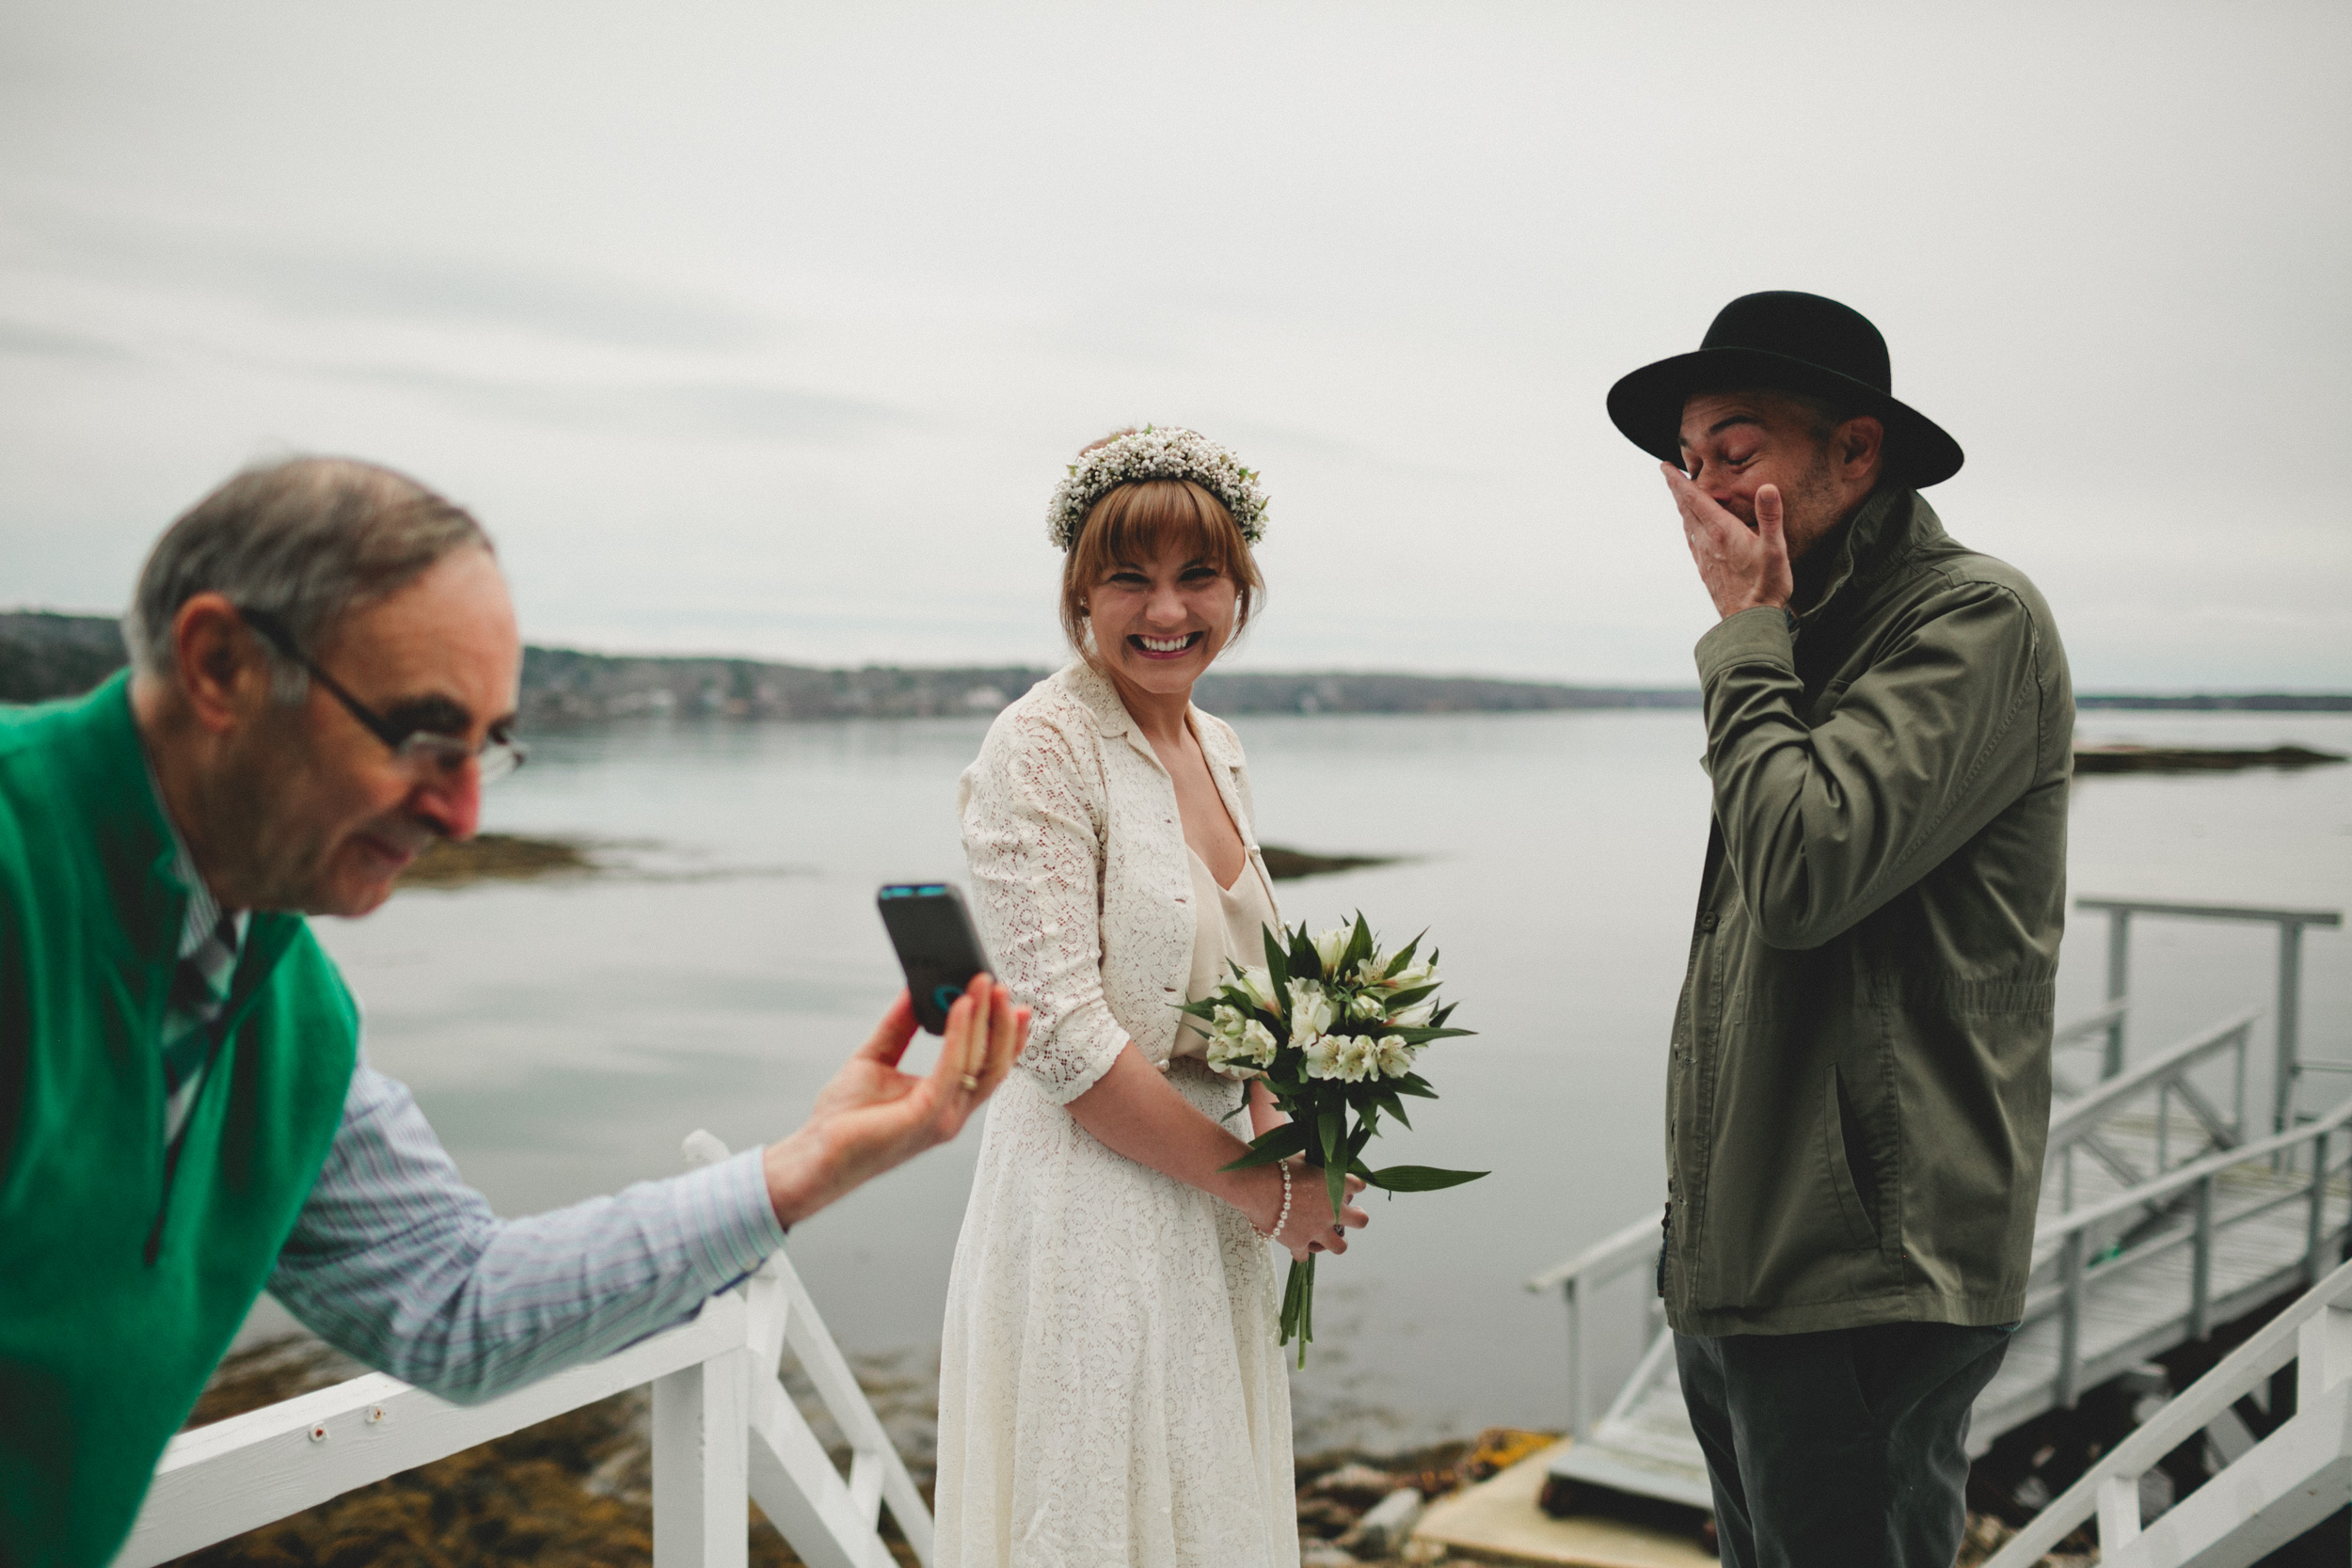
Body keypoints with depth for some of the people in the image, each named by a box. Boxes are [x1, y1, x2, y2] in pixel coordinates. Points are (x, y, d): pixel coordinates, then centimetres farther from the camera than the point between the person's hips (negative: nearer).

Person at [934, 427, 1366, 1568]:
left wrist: (1278, 1139, -1)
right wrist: (1255, 1183, -14)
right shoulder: (1042, 747, -15)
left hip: (1208, 1212, 8)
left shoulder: (1217, 749, 9)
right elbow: (1061, 1033, -20)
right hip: (1089, 1206, -8)